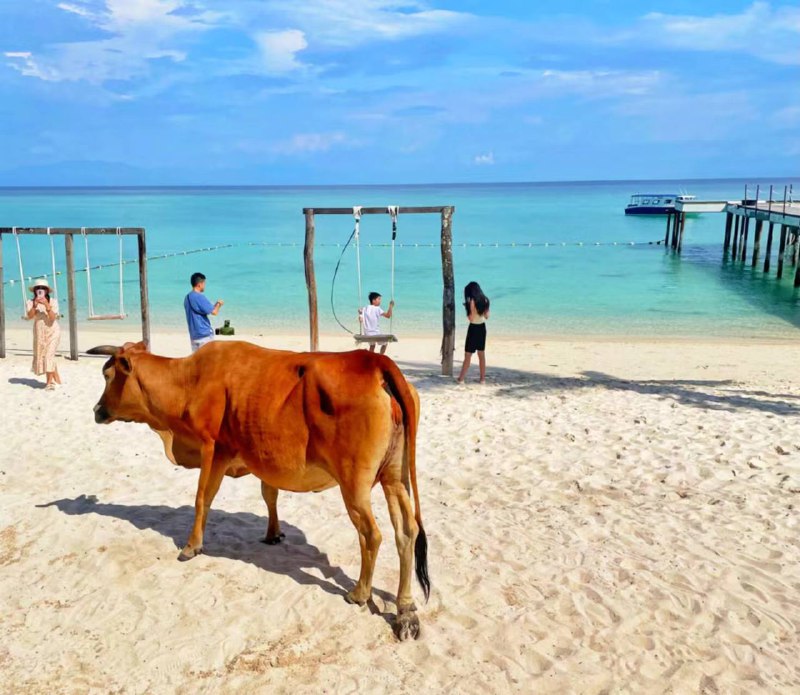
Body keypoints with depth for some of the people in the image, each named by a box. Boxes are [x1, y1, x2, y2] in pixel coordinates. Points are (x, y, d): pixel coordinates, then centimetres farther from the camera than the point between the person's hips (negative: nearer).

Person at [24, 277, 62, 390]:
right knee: (41, 355, 7)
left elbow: (53, 318, -19)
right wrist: (35, 305, -30)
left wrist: (46, 305, -29)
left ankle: (50, 382, -7)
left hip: (53, 331, -3)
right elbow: (29, 316, -18)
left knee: (49, 355, -13)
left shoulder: (53, 301, -8)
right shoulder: (30, 302, -4)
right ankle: (57, 379, 19)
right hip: (39, 332, 3)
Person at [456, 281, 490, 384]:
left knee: (468, 355, -1)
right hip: (482, 327, 7)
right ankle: (483, 379, 16)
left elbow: (471, 318, -18)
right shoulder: (485, 300, 4)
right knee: (482, 354, 13)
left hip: (474, 328, -7)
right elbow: (487, 316, 10)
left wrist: (467, 308, -8)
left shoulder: (472, 301, -17)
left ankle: (461, 379, 3)